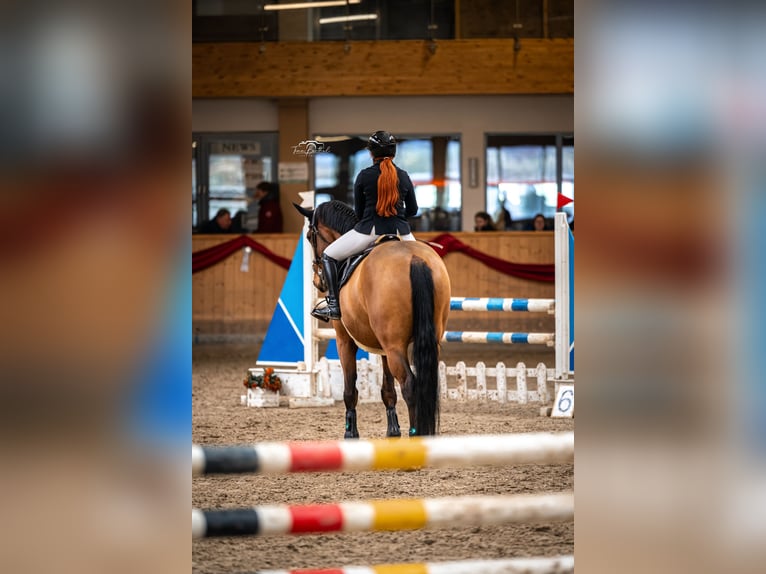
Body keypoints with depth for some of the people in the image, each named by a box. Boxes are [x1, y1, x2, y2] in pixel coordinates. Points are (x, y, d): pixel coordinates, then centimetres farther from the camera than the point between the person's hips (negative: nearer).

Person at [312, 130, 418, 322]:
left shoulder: (364, 176, -3)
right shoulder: (404, 176, 5)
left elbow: (358, 210, 7)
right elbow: (413, 209, 13)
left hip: (369, 230, -3)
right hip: (400, 232, 3)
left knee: (328, 256, 14)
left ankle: (334, 305, 2)